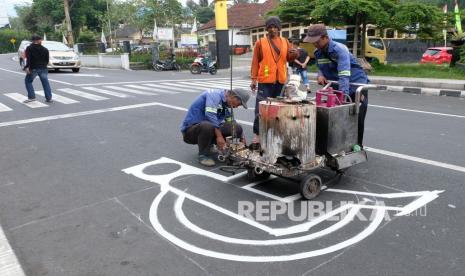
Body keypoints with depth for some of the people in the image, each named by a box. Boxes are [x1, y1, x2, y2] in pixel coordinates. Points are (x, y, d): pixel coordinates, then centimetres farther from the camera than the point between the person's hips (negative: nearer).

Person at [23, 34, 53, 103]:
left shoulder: (29, 48, -1)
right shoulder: (45, 49, 10)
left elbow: (28, 59, -13)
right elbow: (47, 60, 10)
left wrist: (27, 67, -16)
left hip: (33, 68, -3)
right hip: (43, 68, 3)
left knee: (28, 81, 12)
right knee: (45, 83, 8)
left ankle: (31, 97, 3)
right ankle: (49, 98, 4)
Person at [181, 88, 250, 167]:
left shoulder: (224, 104, 9)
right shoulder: (215, 95, -16)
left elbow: (231, 121, 20)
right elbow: (210, 115, -32)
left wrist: (241, 137, 13)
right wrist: (219, 136, -32)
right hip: (191, 130, -8)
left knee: (237, 128, -6)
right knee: (207, 126, -40)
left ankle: (209, 146, 11)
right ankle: (203, 155, -16)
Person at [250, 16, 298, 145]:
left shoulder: (285, 41, 12)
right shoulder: (260, 42, 2)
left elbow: (288, 58, 17)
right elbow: (255, 61, 0)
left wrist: (294, 54, -6)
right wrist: (254, 79, -5)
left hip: (280, 81, 4)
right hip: (265, 80, -4)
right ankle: (258, 134, 3)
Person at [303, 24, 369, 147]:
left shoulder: (339, 49, -25)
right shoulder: (317, 52, -3)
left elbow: (344, 75, -35)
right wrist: (321, 75, -12)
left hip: (357, 87, -6)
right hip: (337, 88, 6)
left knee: (357, 120, -2)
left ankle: (357, 147, 14)